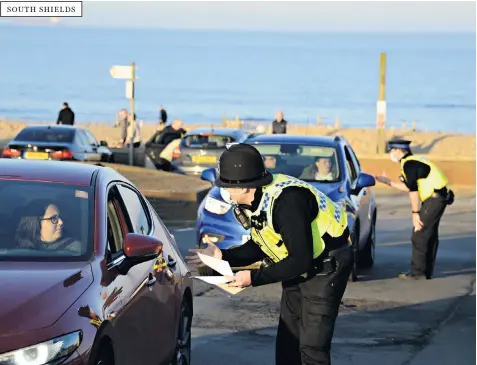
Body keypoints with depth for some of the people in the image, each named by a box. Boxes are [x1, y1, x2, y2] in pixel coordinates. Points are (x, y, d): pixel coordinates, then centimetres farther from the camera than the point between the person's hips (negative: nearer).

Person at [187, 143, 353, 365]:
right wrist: (222, 256, -3)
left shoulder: (285, 201, -32)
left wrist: (254, 278, -26)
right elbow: (259, 247, 10)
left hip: (327, 266, -9)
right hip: (300, 265, 9)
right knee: (287, 342, 13)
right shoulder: (250, 203, -4)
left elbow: (301, 261, -30)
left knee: (311, 347, -12)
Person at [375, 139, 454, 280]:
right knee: (430, 235, 14)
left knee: (419, 235, -6)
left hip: (434, 199, -10)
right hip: (439, 198, 10)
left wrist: (415, 213, -13)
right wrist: (388, 181, 28)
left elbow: (413, 190, -16)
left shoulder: (409, 164, -12)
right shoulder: (413, 161, 18)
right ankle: (427, 271, 19)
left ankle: (417, 271, -3)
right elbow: (408, 187, 24)